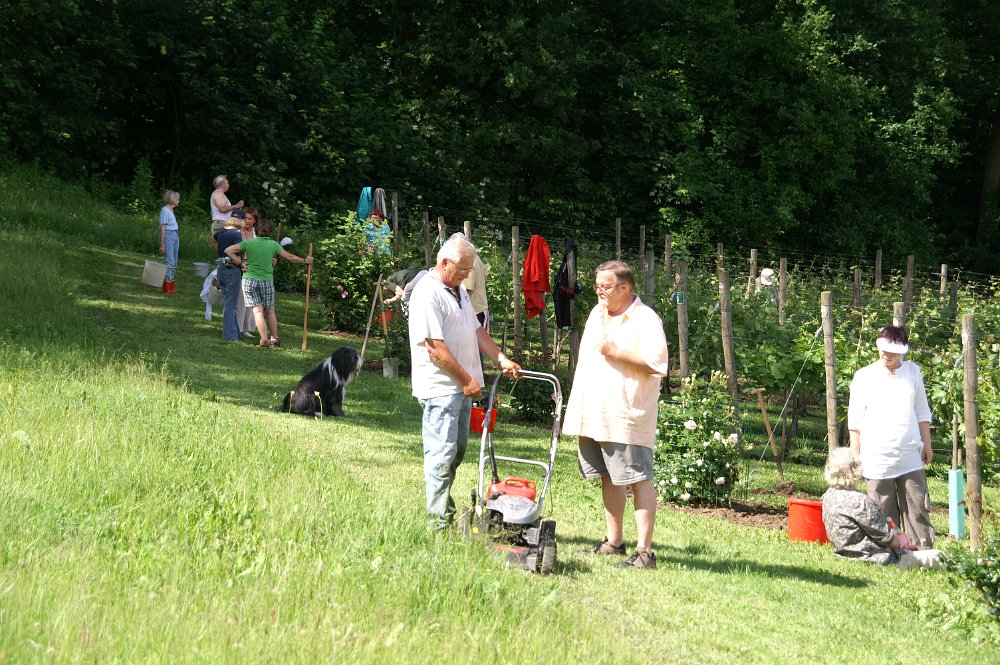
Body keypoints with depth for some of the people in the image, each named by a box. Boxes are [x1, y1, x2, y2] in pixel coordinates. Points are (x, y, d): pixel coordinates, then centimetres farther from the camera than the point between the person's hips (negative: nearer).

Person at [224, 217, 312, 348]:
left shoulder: (249, 243, -4)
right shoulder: (273, 244, -3)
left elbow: (228, 250, -7)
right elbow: (289, 257, 3)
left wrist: (238, 261, 2)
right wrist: (305, 261, 17)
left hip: (250, 279, -1)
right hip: (267, 280, 1)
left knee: (258, 310, -2)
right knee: (270, 310, 14)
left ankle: (264, 340, -11)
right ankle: (275, 338, 21)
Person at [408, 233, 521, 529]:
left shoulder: (459, 291, 16)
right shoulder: (428, 294, -16)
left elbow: (477, 331, 21)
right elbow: (435, 347, -20)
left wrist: (502, 359, 8)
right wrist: (467, 380, -15)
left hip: (462, 385, 10)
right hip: (441, 386, -10)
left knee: (457, 450, 13)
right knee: (442, 454, -8)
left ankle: (444, 508, 23)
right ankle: (439, 521, -5)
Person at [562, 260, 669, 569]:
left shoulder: (645, 320, -10)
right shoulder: (597, 314, 16)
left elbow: (656, 365, -19)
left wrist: (616, 353, -20)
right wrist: (577, 404, 22)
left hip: (626, 416, -8)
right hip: (594, 415, 8)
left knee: (638, 480, -8)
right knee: (609, 478, 14)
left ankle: (644, 552, -10)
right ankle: (614, 541, 23)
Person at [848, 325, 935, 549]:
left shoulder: (913, 372, 10)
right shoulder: (864, 376, 2)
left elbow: (922, 412, 16)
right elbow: (855, 419, 4)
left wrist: (927, 444, 12)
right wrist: (855, 453, 1)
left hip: (911, 457, 2)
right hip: (877, 461, -2)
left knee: (918, 507, 0)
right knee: (884, 513, 0)